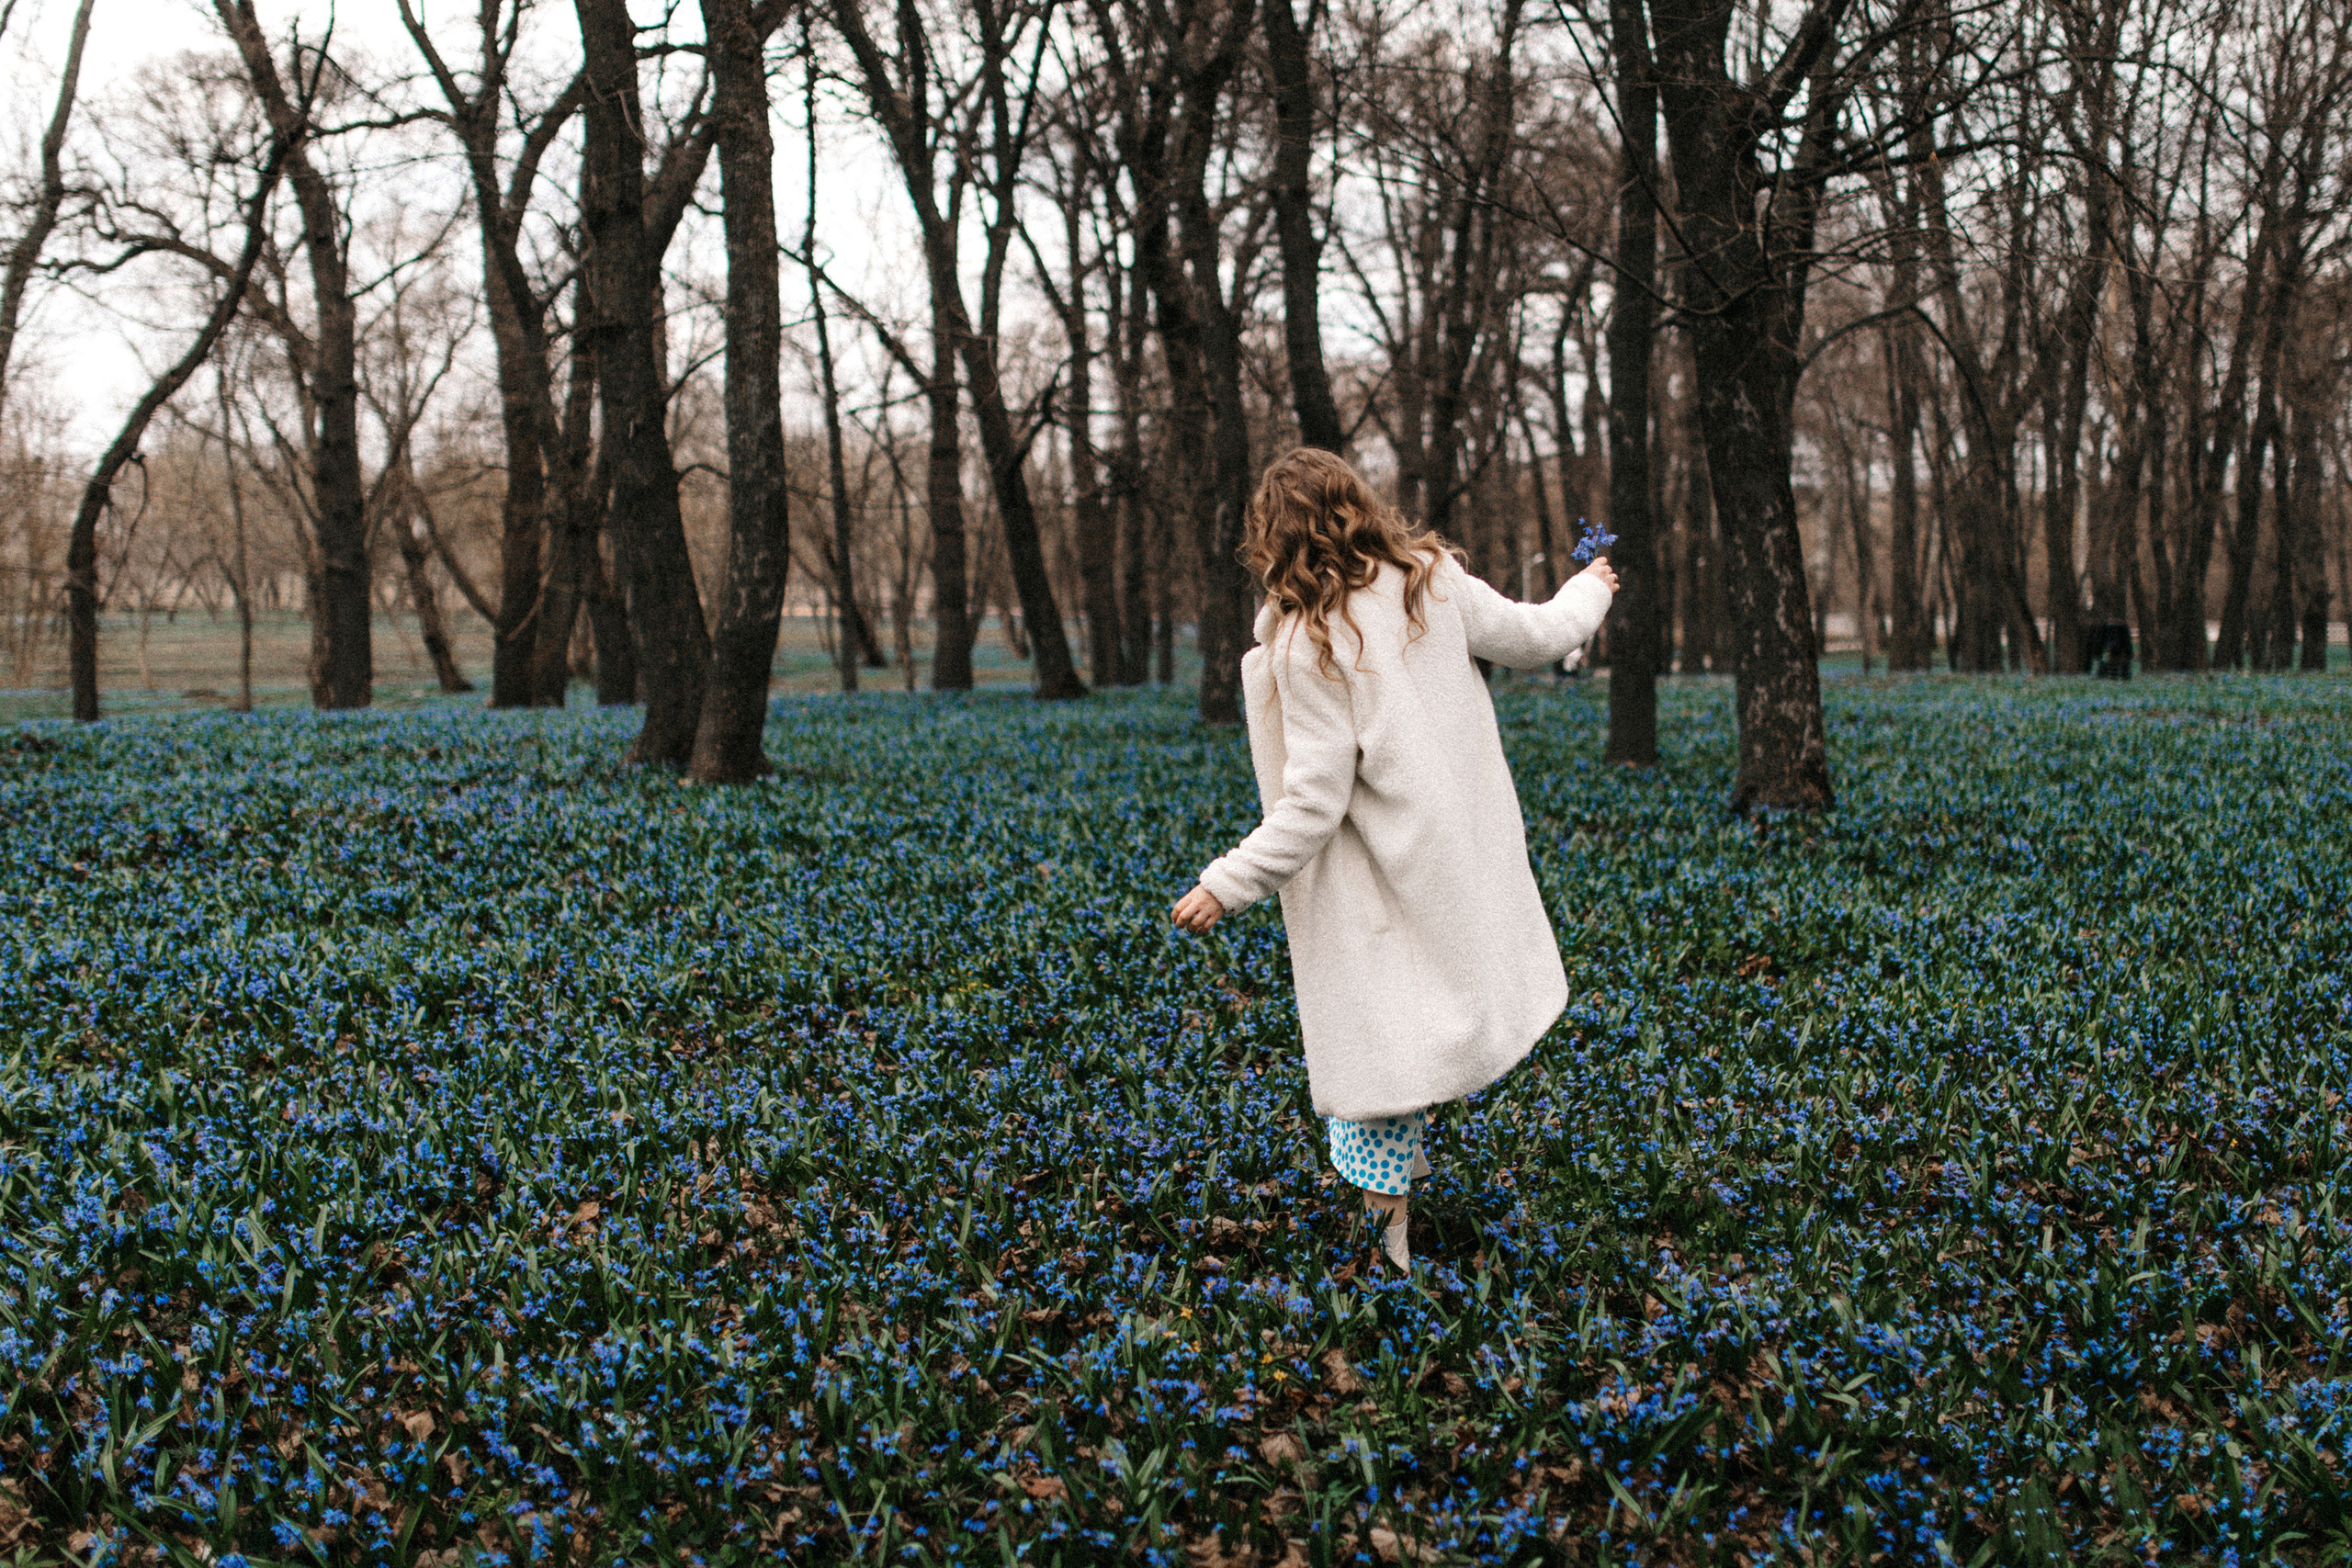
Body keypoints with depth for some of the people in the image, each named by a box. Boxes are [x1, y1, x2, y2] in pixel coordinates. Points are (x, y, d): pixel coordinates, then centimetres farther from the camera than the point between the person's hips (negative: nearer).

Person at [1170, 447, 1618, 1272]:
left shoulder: (1305, 643, -19)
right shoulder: (1433, 581, -5)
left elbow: (1314, 801, -20)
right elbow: (1533, 637, 10)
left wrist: (1226, 886, -14)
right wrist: (1587, 590, 32)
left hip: (1376, 875, -5)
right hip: (1466, 852, 5)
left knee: (1377, 1038, 4)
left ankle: (1389, 1234, 8)